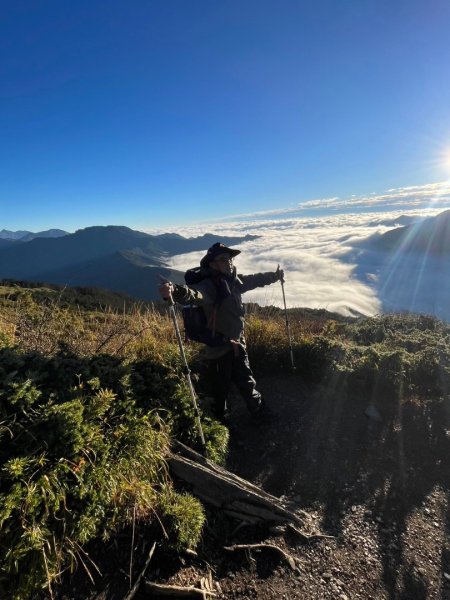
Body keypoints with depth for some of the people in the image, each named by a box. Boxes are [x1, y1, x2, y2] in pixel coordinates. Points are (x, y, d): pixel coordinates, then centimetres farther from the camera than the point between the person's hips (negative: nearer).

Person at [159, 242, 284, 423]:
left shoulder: (235, 280, 1)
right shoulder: (209, 285, -23)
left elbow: (256, 279, 19)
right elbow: (194, 294, -45)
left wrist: (275, 276, 34)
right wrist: (175, 291, -67)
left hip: (237, 343, 7)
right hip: (218, 347, -7)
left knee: (246, 381, 25)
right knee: (220, 388, 11)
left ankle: (259, 411, 47)